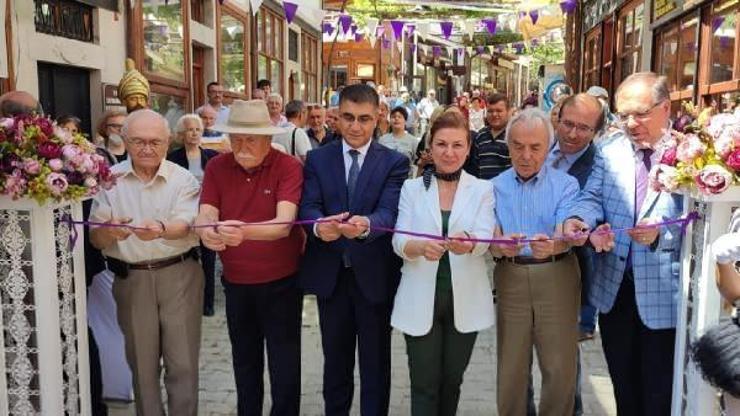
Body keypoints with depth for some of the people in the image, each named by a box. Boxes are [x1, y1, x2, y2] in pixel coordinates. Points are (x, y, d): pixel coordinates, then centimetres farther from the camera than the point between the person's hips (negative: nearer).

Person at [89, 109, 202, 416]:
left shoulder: (183, 179, -2)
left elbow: (184, 225, -15)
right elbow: (95, 238, -2)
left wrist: (161, 229, -38)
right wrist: (109, 232, -26)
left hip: (179, 275, -1)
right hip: (131, 278, 2)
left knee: (183, 363, 4)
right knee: (141, 363, 14)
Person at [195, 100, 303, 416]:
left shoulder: (288, 167, -17)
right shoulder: (216, 167, -4)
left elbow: (283, 224, -29)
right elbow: (205, 214, -14)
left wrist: (244, 231, -49)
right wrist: (207, 231, -39)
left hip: (281, 282, -4)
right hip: (236, 283, 4)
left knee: (284, 366, 8)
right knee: (244, 361, 21)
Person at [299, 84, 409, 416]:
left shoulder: (395, 162, -4)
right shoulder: (317, 159, 2)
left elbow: (389, 213, -18)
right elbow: (308, 207, -10)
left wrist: (366, 224, -41)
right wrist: (318, 226, -34)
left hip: (374, 274, -2)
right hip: (330, 274, 2)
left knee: (376, 362, 12)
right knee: (335, 359, 18)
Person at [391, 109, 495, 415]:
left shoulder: (482, 189, 2)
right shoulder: (412, 188, 2)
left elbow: (484, 239, -12)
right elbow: (399, 242, -8)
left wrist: (468, 243, -36)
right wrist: (421, 247, -31)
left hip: (465, 300, 1)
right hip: (421, 300, -1)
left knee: (452, 381, 16)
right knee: (424, 385, 3)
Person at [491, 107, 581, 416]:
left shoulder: (566, 185, -1)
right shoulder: (496, 186, 4)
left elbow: (565, 236, -14)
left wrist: (551, 246, -38)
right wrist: (501, 246, -30)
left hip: (557, 277, -1)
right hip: (510, 278, 1)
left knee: (560, 367, 3)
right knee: (510, 366, 8)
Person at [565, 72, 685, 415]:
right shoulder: (610, 150, 6)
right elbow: (592, 197, 0)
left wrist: (662, 233, -29)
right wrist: (580, 218, -22)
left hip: (664, 294, -4)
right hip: (614, 288, 4)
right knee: (623, 387, 21)